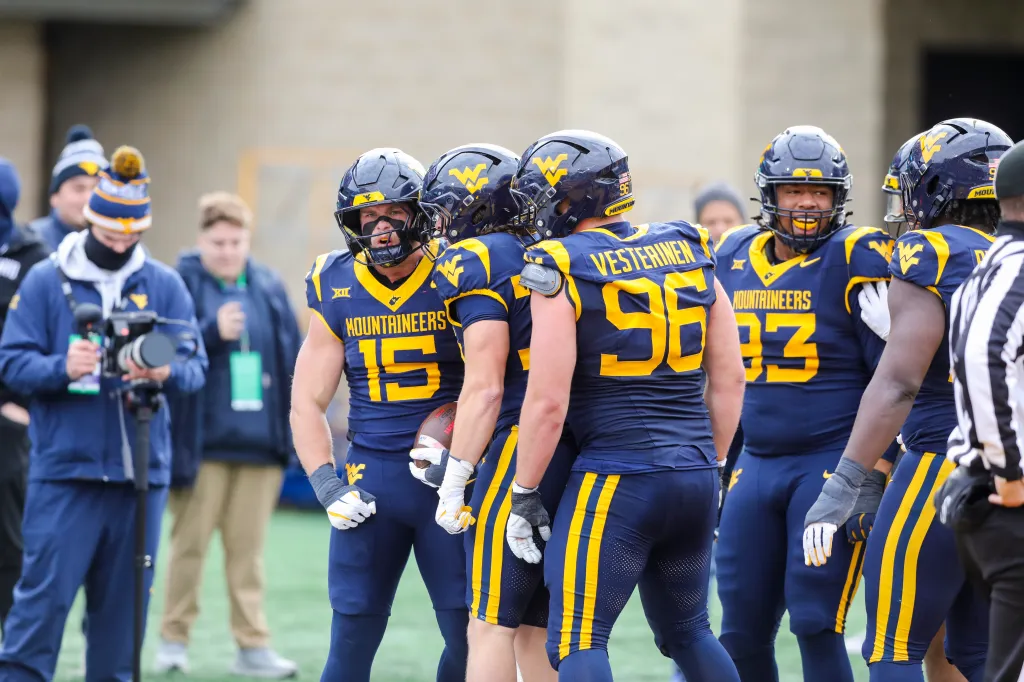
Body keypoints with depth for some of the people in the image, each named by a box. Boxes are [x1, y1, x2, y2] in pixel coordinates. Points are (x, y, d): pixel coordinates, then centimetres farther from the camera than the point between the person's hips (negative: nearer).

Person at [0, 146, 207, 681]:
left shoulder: (165, 286, 9)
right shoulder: (45, 281, 3)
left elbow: (195, 366, 2)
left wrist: (165, 371, -22)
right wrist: (62, 367, -21)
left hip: (141, 473, 3)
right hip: (64, 471, -3)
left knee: (122, 603, 7)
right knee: (44, 596, -8)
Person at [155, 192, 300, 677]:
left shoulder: (268, 288, 8)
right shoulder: (179, 285, -5)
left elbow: (291, 358, 10)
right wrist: (213, 331, -22)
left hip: (259, 440, 3)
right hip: (199, 443, -3)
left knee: (248, 547, 6)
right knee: (190, 543, 2)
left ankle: (253, 646, 9)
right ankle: (174, 639, 13)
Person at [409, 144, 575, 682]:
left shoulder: (475, 264, -8)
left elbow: (485, 389, -14)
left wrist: (455, 478, -8)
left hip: (520, 454, -8)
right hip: (575, 452, 8)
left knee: (491, 627, -4)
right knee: (536, 628, 12)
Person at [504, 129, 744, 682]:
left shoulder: (561, 270, -9)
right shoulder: (689, 252, 9)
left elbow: (548, 401, -13)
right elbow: (730, 379, 11)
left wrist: (524, 495, -3)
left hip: (615, 480, -6)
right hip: (695, 477, 6)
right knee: (687, 633, 21)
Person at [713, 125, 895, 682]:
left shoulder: (856, 260, -9)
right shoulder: (734, 259, 10)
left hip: (833, 463, -6)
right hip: (758, 464, 6)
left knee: (816, 625, -9)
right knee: (741, 634, 6)